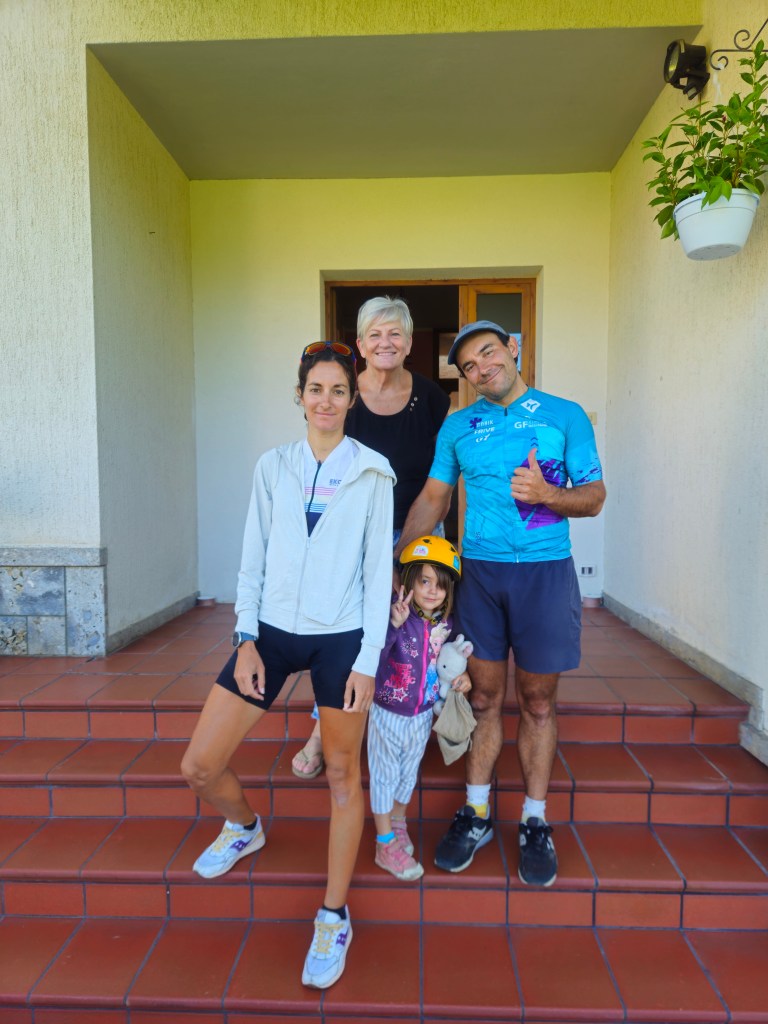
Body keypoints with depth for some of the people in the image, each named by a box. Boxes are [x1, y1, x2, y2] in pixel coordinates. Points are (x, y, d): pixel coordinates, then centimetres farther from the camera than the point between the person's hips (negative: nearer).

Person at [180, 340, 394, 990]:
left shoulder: (372, 473, -2)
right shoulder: (273, 466, 5)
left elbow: (378, 568, -3)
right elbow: (254, 557, 6)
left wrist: (368, 659, -8)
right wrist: (245, 638, -1)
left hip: (341, 638, -3)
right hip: (272, 632, 3)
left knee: (343, 775, 5)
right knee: (199, 766, 5)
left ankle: (334, 917, 26)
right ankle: (246, 827, 39)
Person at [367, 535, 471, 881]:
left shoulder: (446, 623, -9)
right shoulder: (394, 615, -27)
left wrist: (462, 678, -9)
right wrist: (394, 624, -53)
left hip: (422, 715, 5)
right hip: (387, 714, -5)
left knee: (408, 774, 24)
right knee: (384, 775, 12)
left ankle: (398, 823, 49)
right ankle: (386, 845, 30)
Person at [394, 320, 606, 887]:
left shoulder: (566, 415, 1)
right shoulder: (458, 426, 8)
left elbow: (594, 496, 0)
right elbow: (431, 499, 11)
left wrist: (548, 493, -20)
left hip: (545, 572, -2)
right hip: (480, 572, 2)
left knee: (538, 702, 9)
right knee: (484, 698, 10)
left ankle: (536, 824, 25)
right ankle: (476, 815, 27)